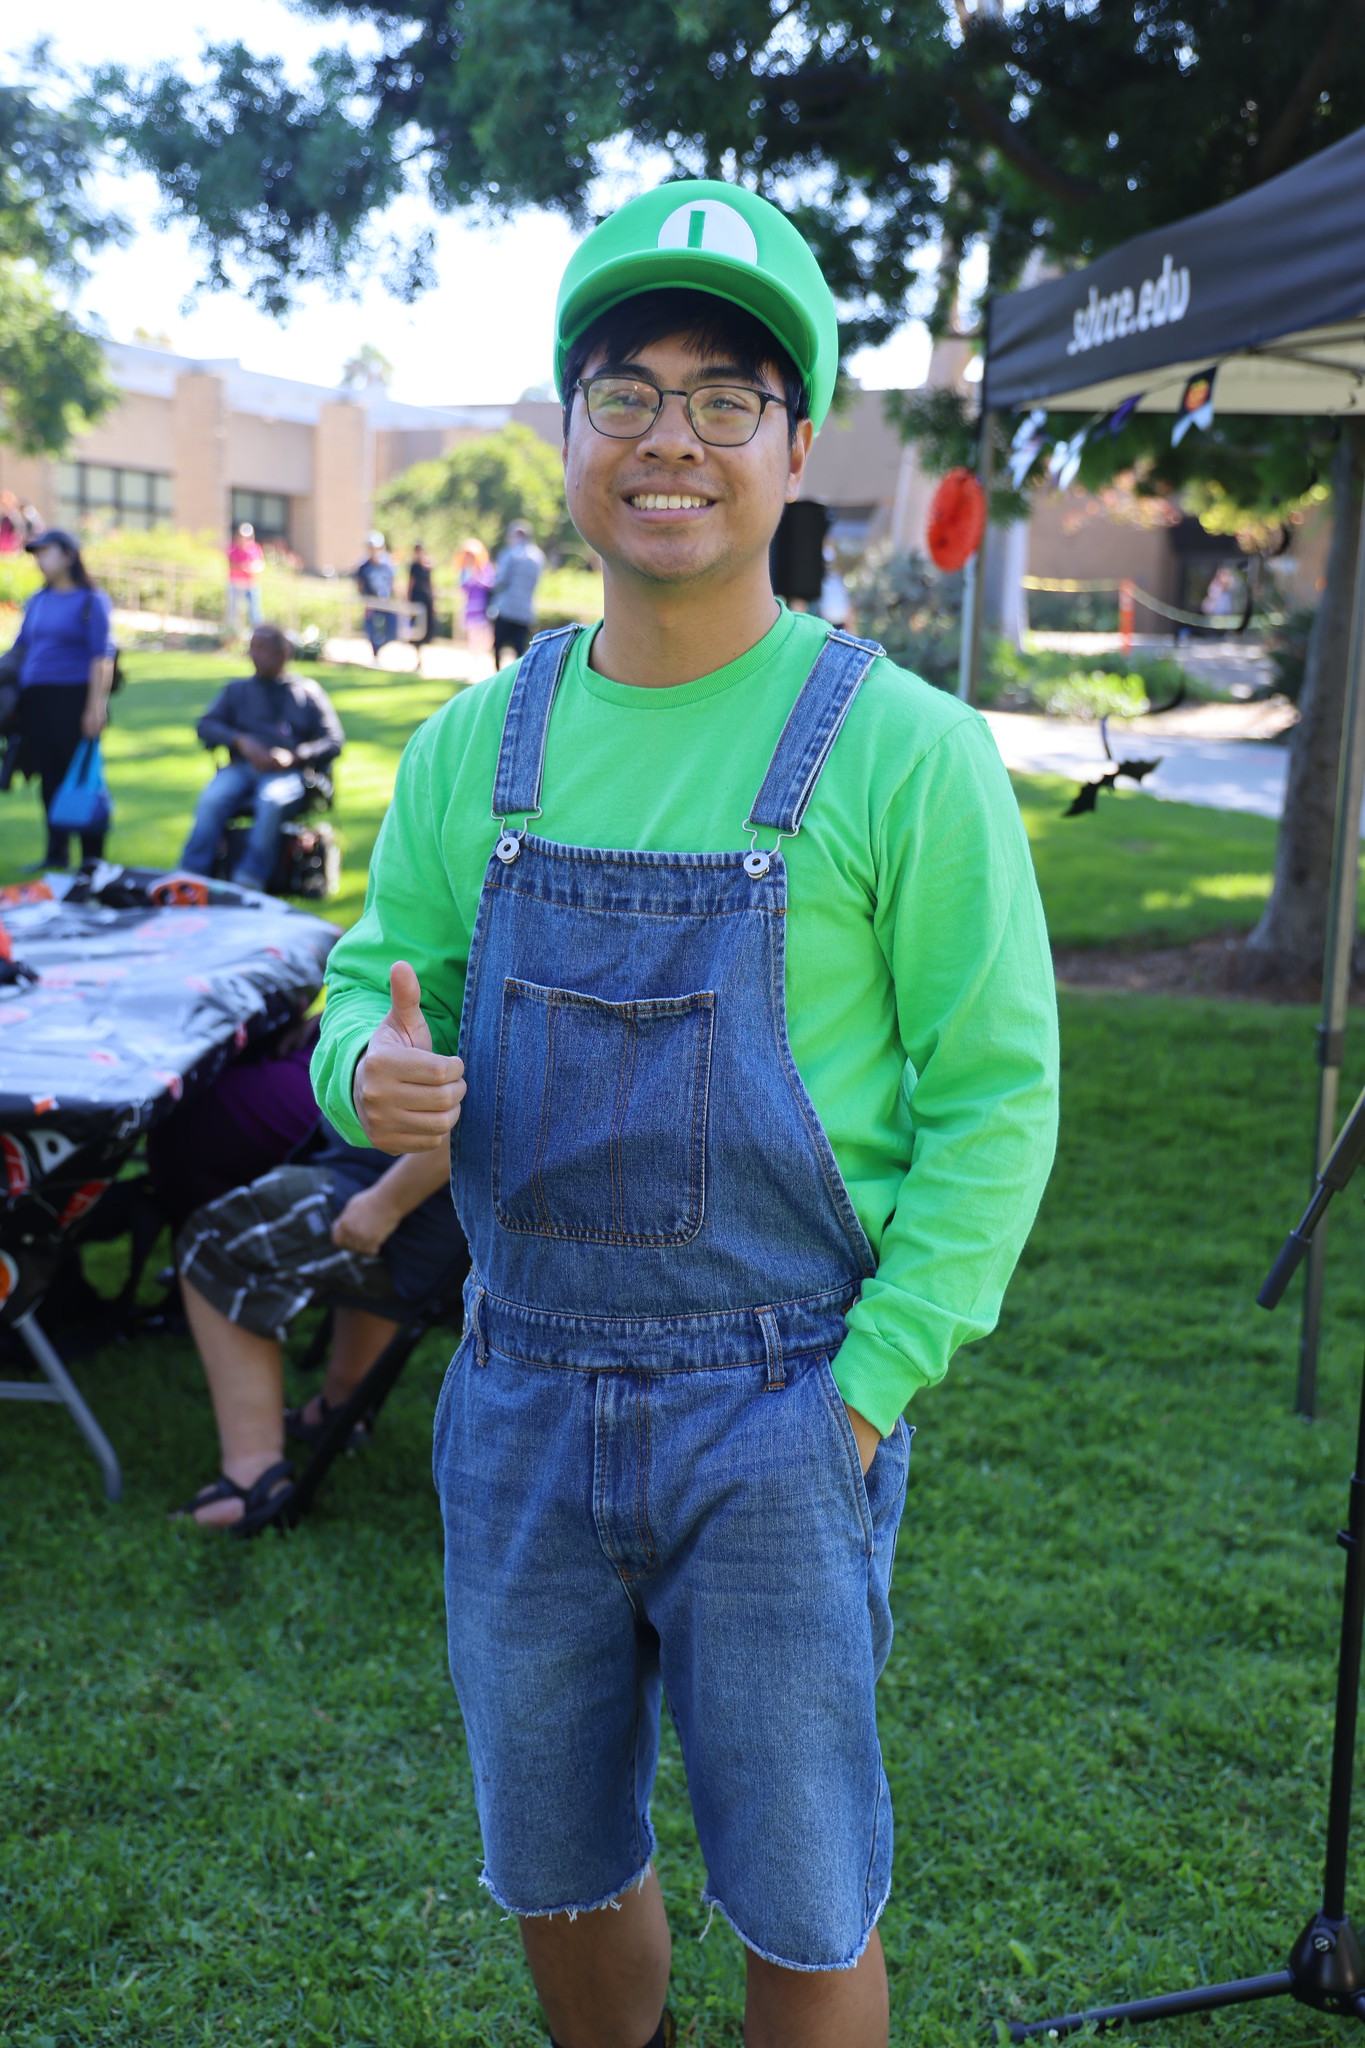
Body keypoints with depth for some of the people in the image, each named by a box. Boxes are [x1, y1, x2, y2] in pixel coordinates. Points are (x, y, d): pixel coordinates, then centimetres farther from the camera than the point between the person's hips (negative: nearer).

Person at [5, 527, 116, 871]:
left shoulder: (91, 601, -3)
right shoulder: (37, 601, 15)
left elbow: (102, 657, -9)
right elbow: (20, 648, 21)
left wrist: (96, 706, -16)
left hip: (73, 699, -6)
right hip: (36, 701, 6)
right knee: (49, 777, 9)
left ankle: (92, 858, 3)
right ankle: (56, 853, 18)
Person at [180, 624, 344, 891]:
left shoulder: (308, 692, 20)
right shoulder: (236, 689, 26)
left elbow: (333, 741, 9)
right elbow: (205, 726, 12)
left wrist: (293, 756, -9)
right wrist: (241, 741, -8)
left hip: (287, 773, -2)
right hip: (241, 767, 2)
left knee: (271, 801, -37)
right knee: (212, 800, -31)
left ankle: (248, 881, -42)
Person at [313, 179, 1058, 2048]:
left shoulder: (902, 748, -10)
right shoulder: (476, 747, 2)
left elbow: (995, 1091, -8)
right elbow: (380, 977, 12)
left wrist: (860, 1395, -13)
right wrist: (373, 1070, -13)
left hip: (780, 1418, -4)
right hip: (519, 1396, 4)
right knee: (554, 1873, 21)